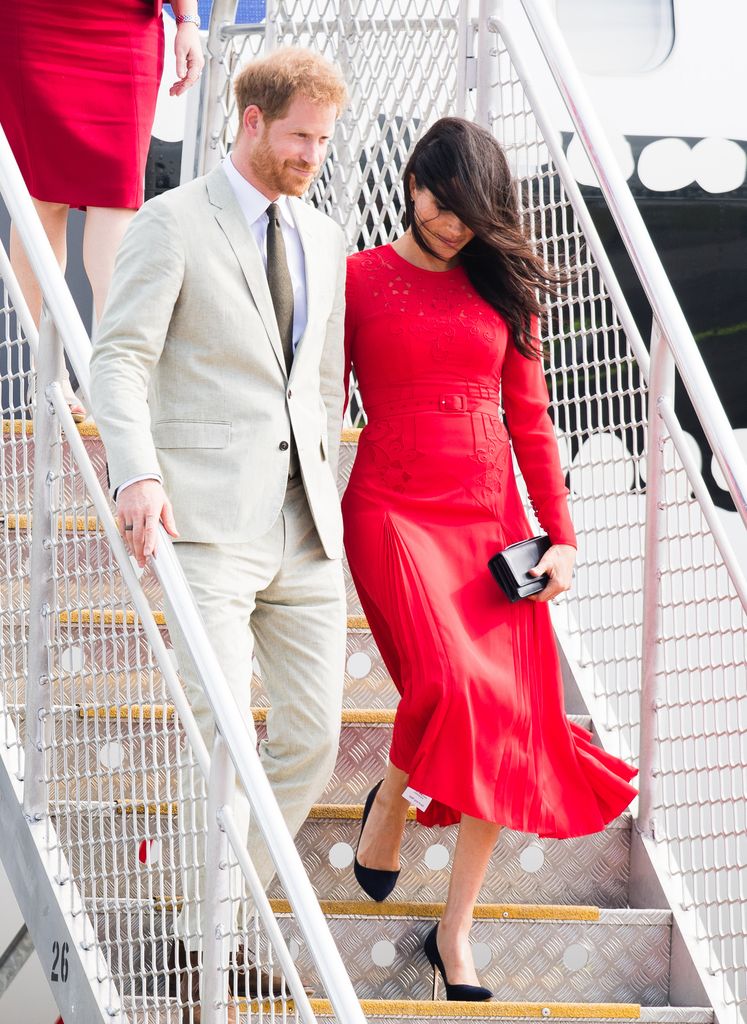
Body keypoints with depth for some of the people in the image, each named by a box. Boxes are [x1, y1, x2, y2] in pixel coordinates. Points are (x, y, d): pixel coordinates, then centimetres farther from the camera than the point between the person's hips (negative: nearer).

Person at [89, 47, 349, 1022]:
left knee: (313, 737, 4)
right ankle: (209, 941, -2)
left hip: (305, 521, 6)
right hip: (211, 516, -6)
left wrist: (325, 495, 14)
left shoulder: (323, 238, 17)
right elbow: (121, 357, -10)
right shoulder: (172, 224, -2)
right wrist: (138, 474, -25)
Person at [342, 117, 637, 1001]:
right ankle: (390, 800, 12)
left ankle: (455, 931, 6)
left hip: (492, 513, 4)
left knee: (507, 718, -4)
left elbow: (530, 420, 13)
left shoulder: (503, 287, 12)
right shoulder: (358, 280, 3)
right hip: (394, 507, -4)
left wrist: (560, 537, 7)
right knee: (449, 683, -24)